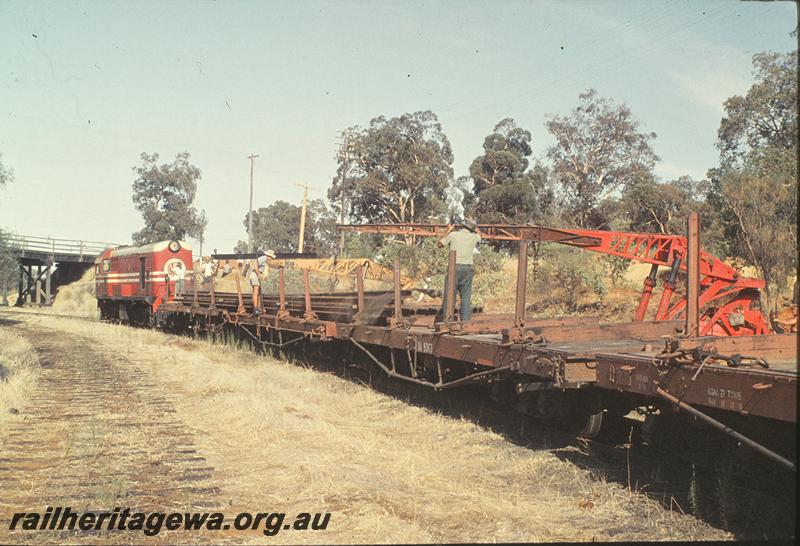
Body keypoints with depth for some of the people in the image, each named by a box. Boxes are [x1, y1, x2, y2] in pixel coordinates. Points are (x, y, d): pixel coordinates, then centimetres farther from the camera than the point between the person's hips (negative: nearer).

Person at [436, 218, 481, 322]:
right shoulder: (474, 237, 6)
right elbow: (479, 235, 32)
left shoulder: (453, 234, -1)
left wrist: (449, 231, 23)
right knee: (466, 296, 5)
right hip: (467, 268, 1)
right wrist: (474, 225, 46)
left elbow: (439, 243, 14)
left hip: (454, 267, -1)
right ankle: (466, 320, 5)